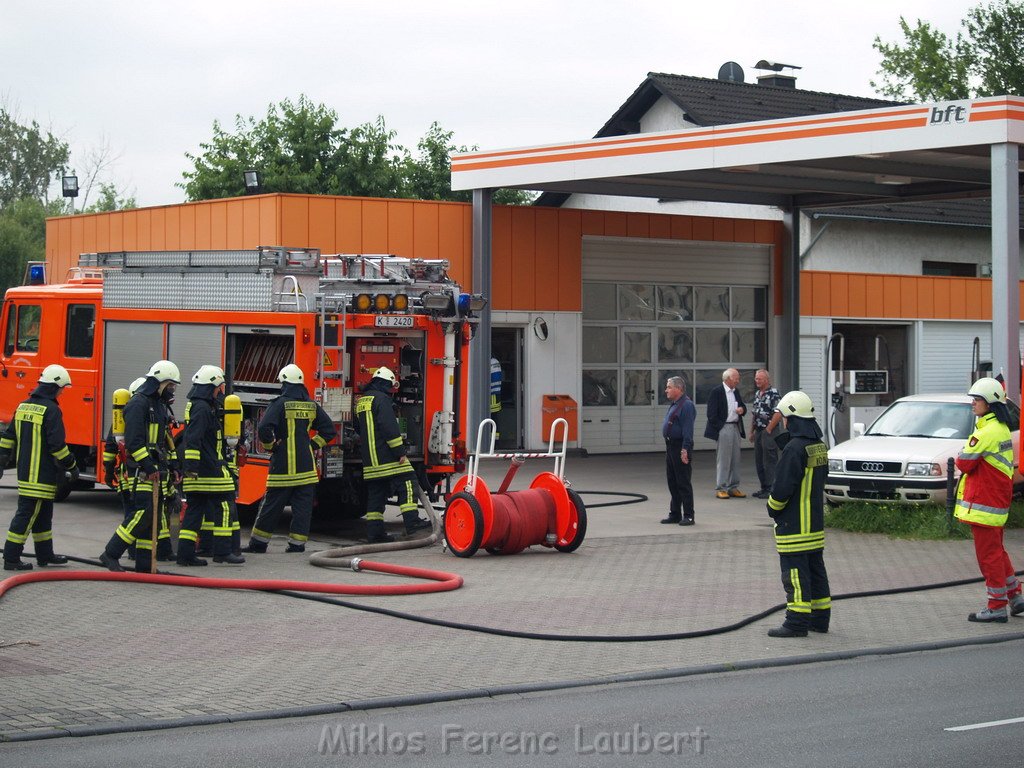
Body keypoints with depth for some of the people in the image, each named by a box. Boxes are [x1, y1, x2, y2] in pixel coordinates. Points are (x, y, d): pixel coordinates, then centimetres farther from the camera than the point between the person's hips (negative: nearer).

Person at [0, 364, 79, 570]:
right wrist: (72, 466, -9)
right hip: (42, 475, -9)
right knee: (26, 514, -6)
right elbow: (57, 445, -19)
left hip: (25, 473, 9)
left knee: (42, 515, 18)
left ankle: (45, 554, 27)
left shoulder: (23, 406, 11)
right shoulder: (51, 410, -15)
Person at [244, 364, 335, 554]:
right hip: (306, 465, 4)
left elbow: (264, 428, -21)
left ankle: (258, 542, 11)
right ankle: (297, 543, 5)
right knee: (302, 506, 7)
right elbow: (328, 429, 8)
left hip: (283, 465, -3)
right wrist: (313, 445, 11)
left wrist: (269, 446, -5)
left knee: (272, 504, 3)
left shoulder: (280, 404, -9)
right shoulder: (312, 406, 6)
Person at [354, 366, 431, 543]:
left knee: (375, 493, 9)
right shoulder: (381, 399, -9)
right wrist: (400, 452, -17)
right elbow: (390, 427, -17)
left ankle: (374, 532, 6)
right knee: (406, 483, -8)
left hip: (370, 459, 9)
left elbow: (358, 428, 31)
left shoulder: (362, 401, 19)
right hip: (385, 455, -9)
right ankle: (412, 521, -19)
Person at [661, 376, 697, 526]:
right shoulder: (673, 404, 16)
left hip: (680, 448, -10)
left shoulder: (686, 405, -15)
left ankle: (688, 516, -1)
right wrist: (668, 446, 18)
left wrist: (685, 450, -24)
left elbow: (687, 429, -20)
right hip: (670, 446, 10)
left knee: (683, 483, -6)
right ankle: (675, 514, 21)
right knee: (672, 482, 14)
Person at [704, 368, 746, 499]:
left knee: (735, 459, 10)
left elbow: (742, 405, 25)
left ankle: (733, 487, 17)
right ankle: (720, 488, 1)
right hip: (723, 428, -7)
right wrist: (717, 428, -14)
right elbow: (712, 413, -11)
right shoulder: (716, 392, -9)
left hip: (735, 428, 7)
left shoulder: (736, 391, 13)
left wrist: (742, 409, 1)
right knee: (723, 459, -4)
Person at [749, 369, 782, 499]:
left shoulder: (774, 394, -11)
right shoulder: (757, 394, 16)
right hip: (759, 432, 9)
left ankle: (771, 489, -3)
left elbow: (778, 414, -18)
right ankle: (764, 487, 19)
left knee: (769, 461, -6)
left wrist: (768, 429, -16)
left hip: (769, 431, -9)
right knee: (759, 461, 11)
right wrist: (752, 431, 17)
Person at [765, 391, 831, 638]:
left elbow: (782, 487, -19)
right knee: (815, 569, 15)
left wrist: (772, 508, -4)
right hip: (815, 522, 9)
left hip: (794, 524, -9)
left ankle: (797, 622, -6)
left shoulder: (795, 449, -20)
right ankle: (820, 618, 21)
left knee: (795, 573, -6)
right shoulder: (819, 446, 10)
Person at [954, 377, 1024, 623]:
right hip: (998, 500, 10)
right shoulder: (1002, 428, 12)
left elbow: (964, 463, -18)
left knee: (988, 554, -4)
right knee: (996, 551, 19)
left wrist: (963, 453, 3)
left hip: (983, 501, -10)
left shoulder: (987, 431, -20)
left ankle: (997, 607, 0)